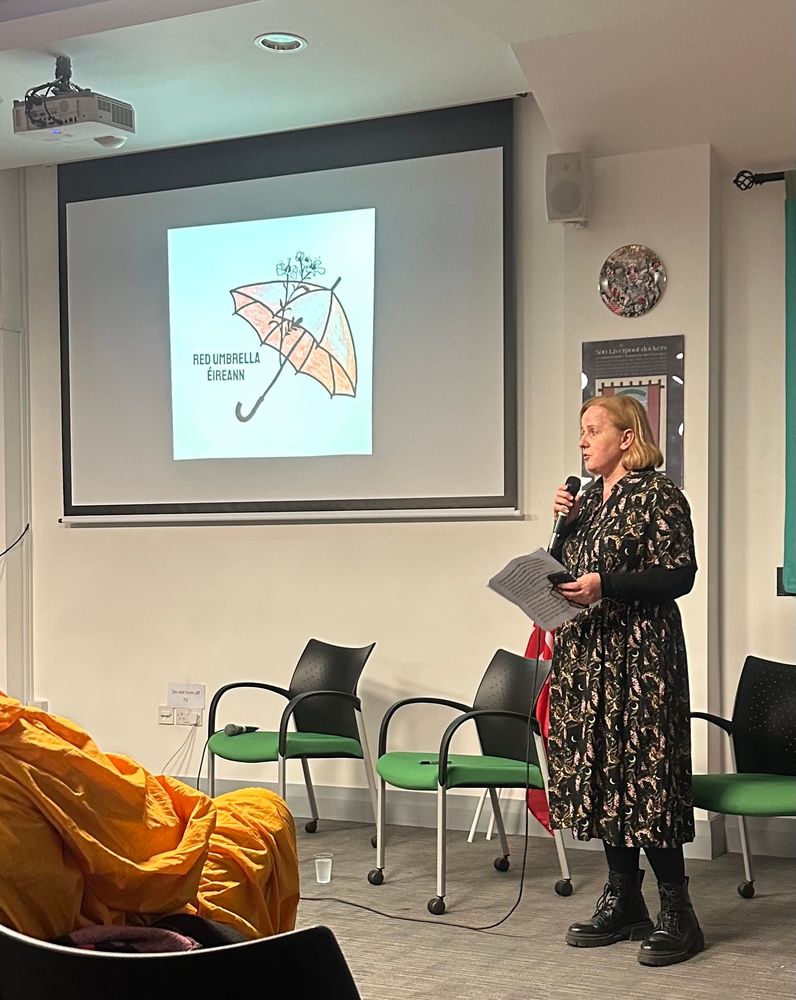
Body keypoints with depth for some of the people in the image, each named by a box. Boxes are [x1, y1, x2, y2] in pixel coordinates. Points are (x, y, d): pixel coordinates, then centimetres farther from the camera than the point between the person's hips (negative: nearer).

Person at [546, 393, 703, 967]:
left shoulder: (658, 495, -7)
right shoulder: (589, 496, 16)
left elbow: (680, 574, -14)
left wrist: (606, 585, -21)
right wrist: (564, 524, 3)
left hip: (642, 656, -8)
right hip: (586, 653, 8)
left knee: (645, 776, -7)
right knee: (600, 774, 9)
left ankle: (677, 913, 2)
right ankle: (623, 903, 19)